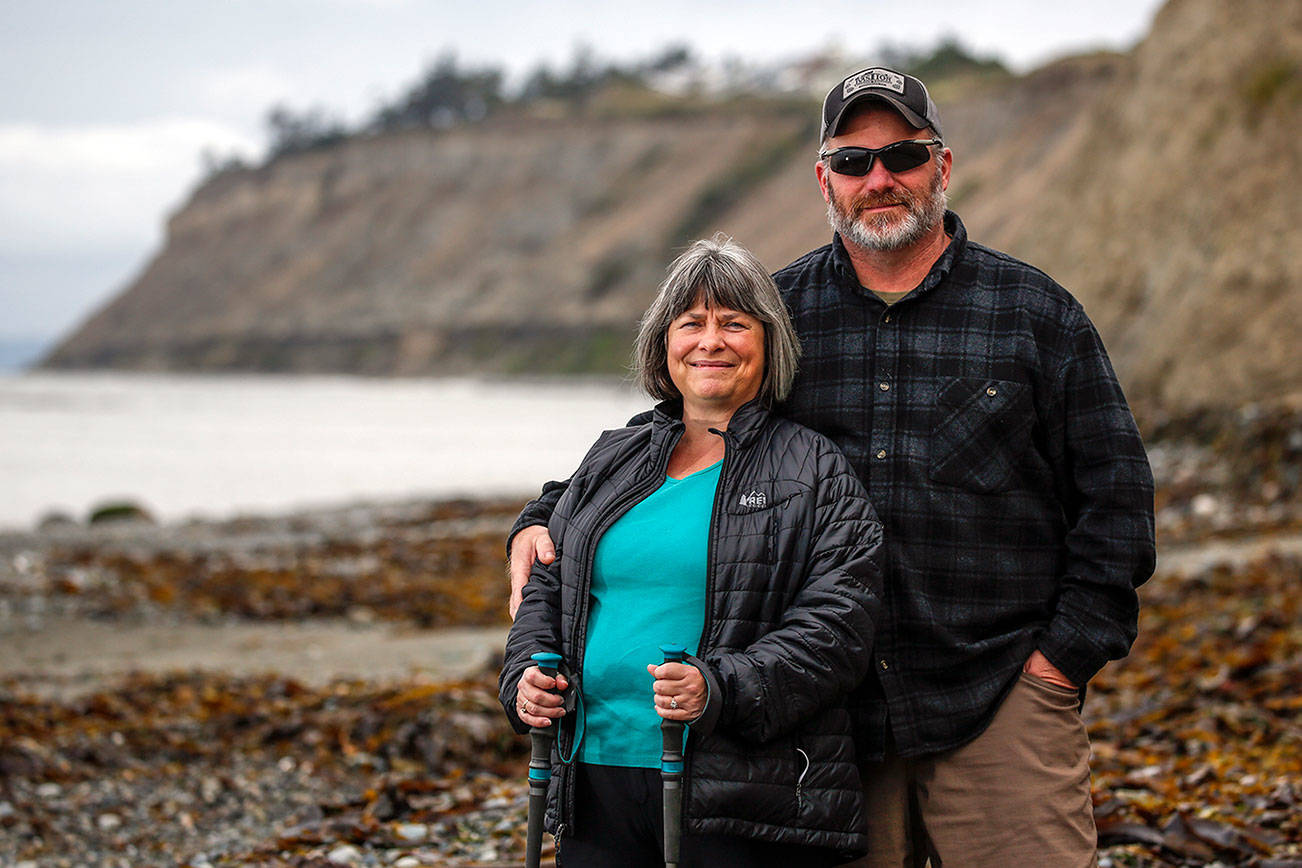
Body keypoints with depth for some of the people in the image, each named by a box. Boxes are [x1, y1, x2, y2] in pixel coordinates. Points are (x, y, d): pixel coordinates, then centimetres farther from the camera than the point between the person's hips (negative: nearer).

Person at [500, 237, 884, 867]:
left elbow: (835, 629, -8)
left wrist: (722, 690, -22)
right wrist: (526, 678, 3)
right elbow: (546, 590, 23)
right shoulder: (612, 461, 17)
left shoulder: (815, 474, 1)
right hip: (597, 779, 4)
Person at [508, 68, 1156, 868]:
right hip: (834, 718, 2)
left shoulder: (1033, 313, 5)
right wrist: (549, 519, 1)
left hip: (999, 705, -2)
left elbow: (1115, 492, 6)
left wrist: (1067, 653, -2)